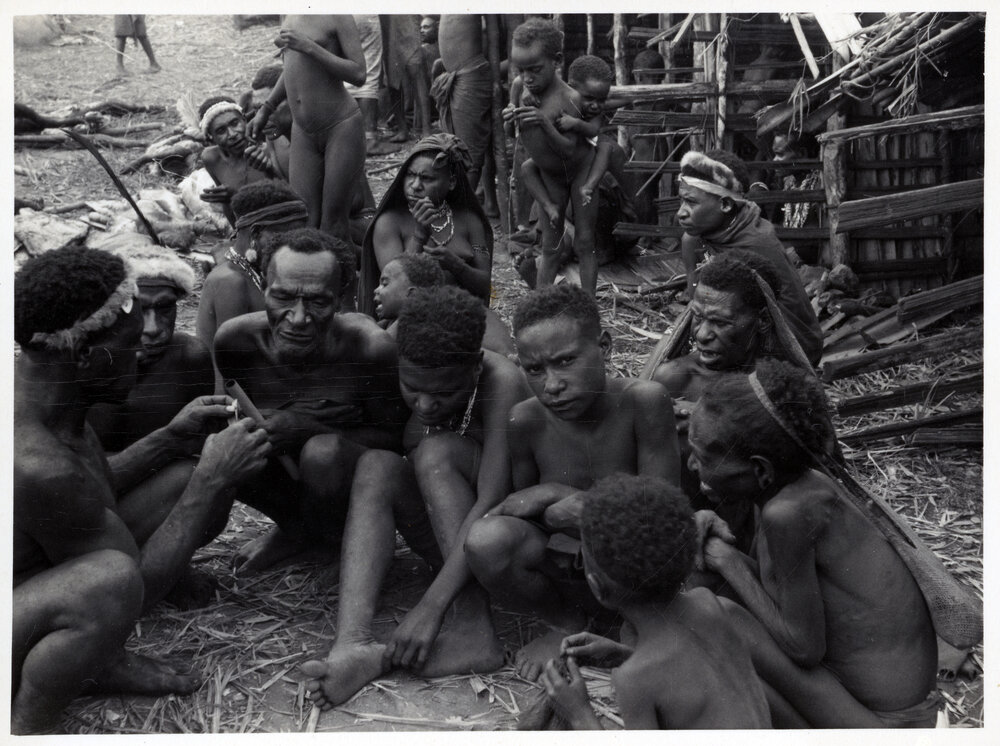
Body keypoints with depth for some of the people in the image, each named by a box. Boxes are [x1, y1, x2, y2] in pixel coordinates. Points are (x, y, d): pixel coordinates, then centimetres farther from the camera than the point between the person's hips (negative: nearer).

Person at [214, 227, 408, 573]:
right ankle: (294, 525, 7)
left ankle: (324, 539, 2)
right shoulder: (236, 339, -19)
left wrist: (308, 428, -30)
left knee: (323, 452, -35)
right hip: (285, 473, 4)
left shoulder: (369, 347, -29)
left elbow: (394, 435, -17)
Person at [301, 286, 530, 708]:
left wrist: (431, 606, -40)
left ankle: (472, 630, -34)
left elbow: (492, 504, -34)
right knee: (375, 466, -23)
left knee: (436, 452, -29)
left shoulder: (501, 382, -25)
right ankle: (354, 641, -39)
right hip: (437, 529, 4)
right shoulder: (405, 377, -9)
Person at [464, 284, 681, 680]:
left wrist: (553, 493, -23)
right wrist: (552, 511, -20)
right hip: (563, 568, 3)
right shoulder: (525, 421, -12)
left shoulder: (642, 401, -20)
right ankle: (566, 626, 4)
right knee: (486, 540, -28)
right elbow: (518, 503, 6)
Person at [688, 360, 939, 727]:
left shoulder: (788, 512, -29)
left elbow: (805, 648, -21)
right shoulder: (804, 483, -4)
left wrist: (729, 563, -13)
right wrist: (718, 540, -10)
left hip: (881, 724, -8)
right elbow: (773, 596, 5)